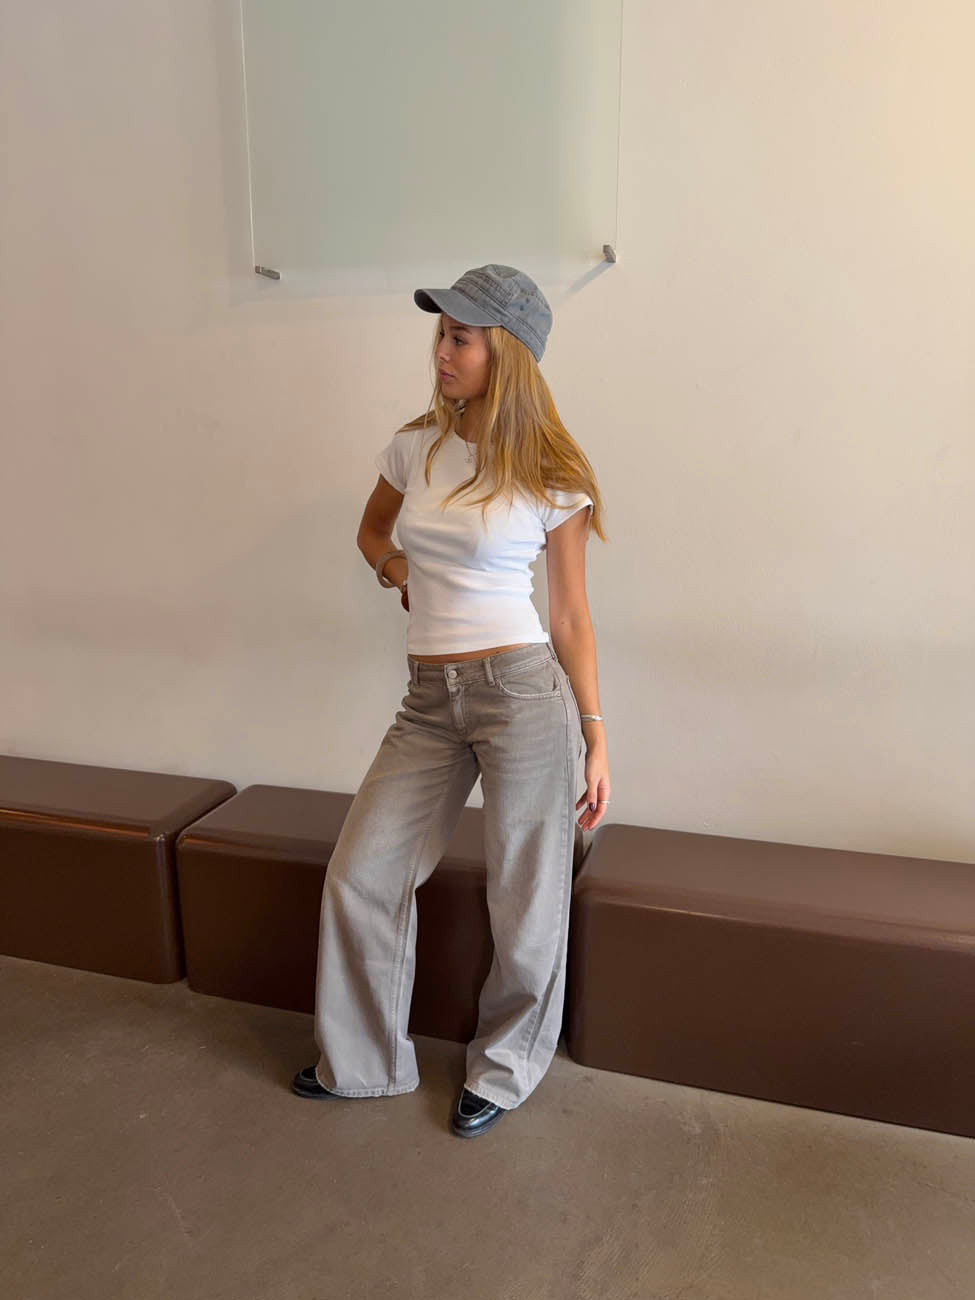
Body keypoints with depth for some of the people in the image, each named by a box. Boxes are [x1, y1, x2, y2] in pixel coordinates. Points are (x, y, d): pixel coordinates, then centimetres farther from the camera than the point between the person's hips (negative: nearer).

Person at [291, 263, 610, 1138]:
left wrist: (596, 737, -2)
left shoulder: (551, 478, -3)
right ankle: (364, 1063, 32)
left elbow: (571, 618, 0)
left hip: (522, 689, -4)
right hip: (430, 701, 5)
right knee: (361, 875, 9)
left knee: (523, 898, 7)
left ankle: (505, 1071, 34)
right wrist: (398, 571, 5)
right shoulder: (414, 448, 7)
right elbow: (373, 530, 27)